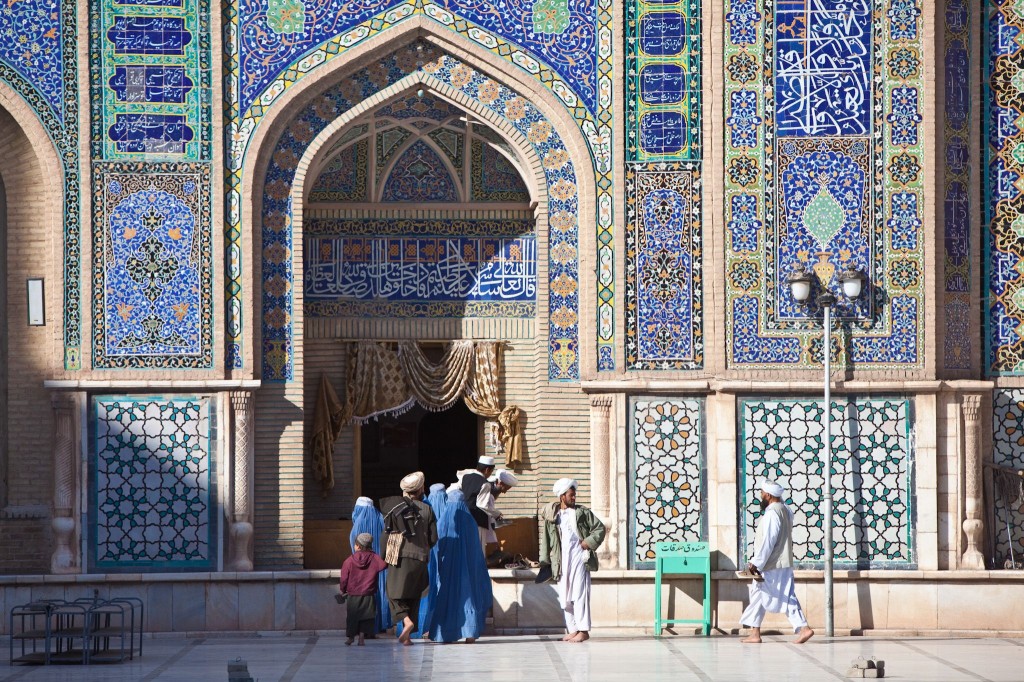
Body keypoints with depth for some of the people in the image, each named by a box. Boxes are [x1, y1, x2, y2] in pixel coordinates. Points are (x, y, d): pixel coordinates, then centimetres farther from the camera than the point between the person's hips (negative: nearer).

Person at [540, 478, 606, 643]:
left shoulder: (582, 512, 4)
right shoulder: (551, 516, 9)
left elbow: (600, 528, 5)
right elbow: (546, 540, 12)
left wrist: (589, 542, -8)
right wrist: (544, 561, 6)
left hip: (579, 558, -3)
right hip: (562, 561, 3)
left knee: (579, 595, -8)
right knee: (565, 597, 5)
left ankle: (583, 630, -5)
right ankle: (572, 629, 13)